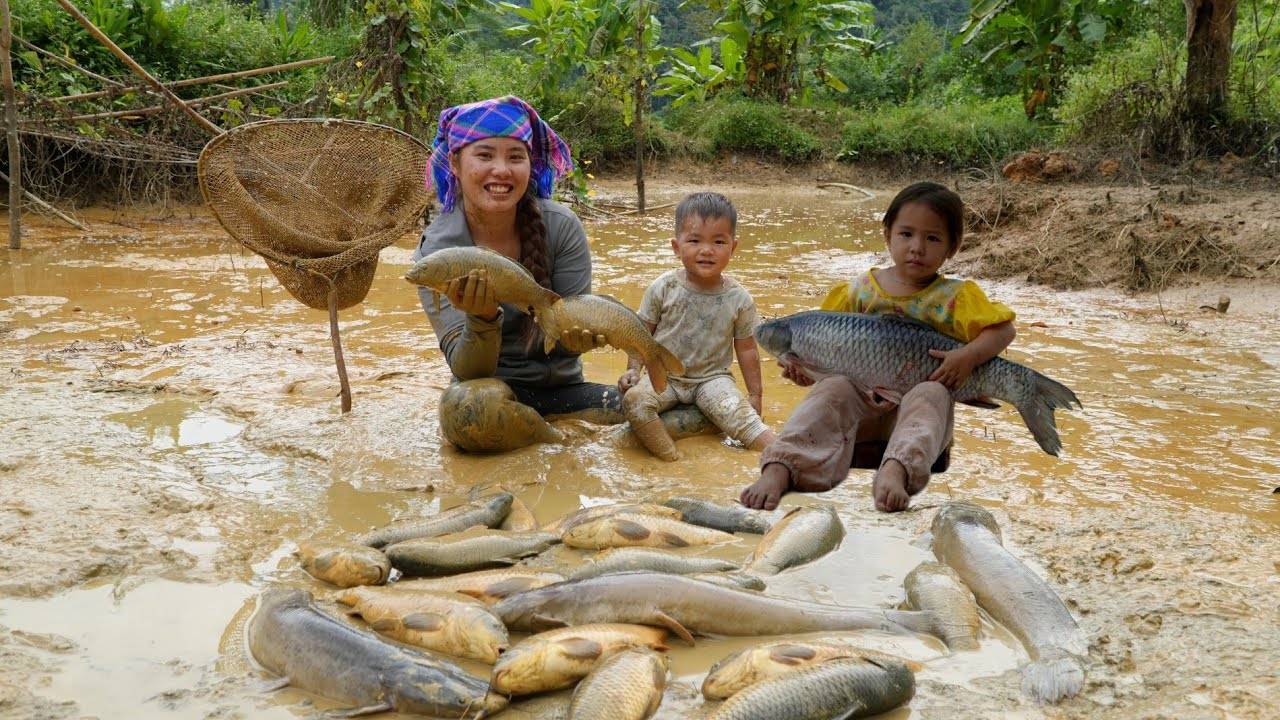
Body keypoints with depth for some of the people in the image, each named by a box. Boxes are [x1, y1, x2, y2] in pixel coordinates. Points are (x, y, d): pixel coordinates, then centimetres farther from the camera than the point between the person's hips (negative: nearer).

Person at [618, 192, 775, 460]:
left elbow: (746, 349, 4)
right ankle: (673, 459, -32)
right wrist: (634, 368, -7)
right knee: (634, 400, -29)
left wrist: (755, 394, 6)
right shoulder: (663, 288, -6)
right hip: (664, 375, 1)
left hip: (712, 378, -1)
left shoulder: (738, 299, -5)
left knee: (738, 412, -29)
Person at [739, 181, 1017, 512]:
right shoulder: (860, 291, 7)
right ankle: (779, 469, -46)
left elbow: (1004, 329, 0)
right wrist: (805, 368, -9)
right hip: (861, 398, 2)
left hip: (921, 398, -1)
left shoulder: (956, 297, 2)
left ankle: (895, 470, -59)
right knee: (833, 388, -28)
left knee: (930, 394, -33)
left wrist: (969, 355, -19)